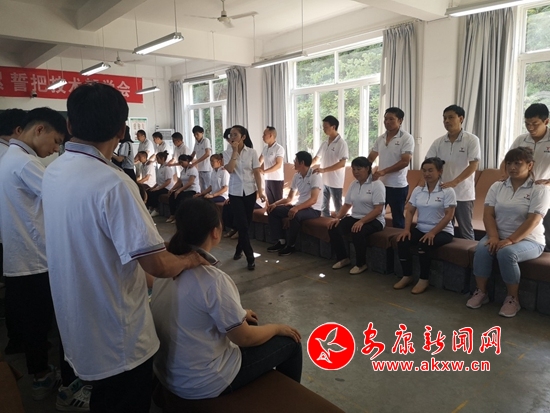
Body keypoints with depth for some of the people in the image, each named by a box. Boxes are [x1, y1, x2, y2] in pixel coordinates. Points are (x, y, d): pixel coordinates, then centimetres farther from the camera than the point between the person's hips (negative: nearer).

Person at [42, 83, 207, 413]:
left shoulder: (54, 172, -1)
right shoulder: (112, 183, -28)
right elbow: (157, 265, -30)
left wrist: (155, 242, 10)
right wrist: (187, 260, -8)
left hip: (79, 328, 8)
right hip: (118, 339, -7)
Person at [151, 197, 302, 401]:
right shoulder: (213, 279, -29)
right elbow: (244, 338, -18)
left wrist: (239, 314, 16)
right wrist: (277, 328, 0)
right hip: (204, 384, -7)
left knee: (247, 323, 26)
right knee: (289, 341, 7)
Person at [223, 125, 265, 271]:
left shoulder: (252, 152, -1)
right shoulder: (227, 153, -1)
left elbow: (257, 173, -2)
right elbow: (230, 169, -18)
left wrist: (260, 191, -8)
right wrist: (235, 151, -16)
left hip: (250, 192, 1)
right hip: (235, 192, -1)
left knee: (246, 223, 10)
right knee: (242, 224, -6)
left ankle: (239, 249, 33)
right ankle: (250, 257, 0)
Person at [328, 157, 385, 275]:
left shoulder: (377, 184, -12)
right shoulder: (353, 184, 9)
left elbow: (378, 209, -19)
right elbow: (347, 204, 13)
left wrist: (361, 221, -30)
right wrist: (337, 217, -6)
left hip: (374, 220, -6)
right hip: (355, 217, 7)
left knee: (358, 233, -36)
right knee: (333, 228, -15)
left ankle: (361, 264, -12)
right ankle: (343, 258, 3)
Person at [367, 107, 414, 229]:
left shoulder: (406, 138, -9)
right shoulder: (380, 138, 9)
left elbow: (405, 161, -18)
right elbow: (371, 158, 14)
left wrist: (383, 171, -24)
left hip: (398, 186, -6)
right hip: (380, 184, 6)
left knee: (397, 219, 6)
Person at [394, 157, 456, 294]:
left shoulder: (447, 191, -8)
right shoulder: (417, 190, 8)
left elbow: (449, 215, -15)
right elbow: (409, 211, 7)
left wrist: (433, 232, -24)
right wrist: (406, 229, -10)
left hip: (442, 231, -5)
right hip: (421, 229, 5)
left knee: (424, 245, -33)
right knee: (402, 241, -21)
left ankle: (424, 279, -12)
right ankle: (407, 276, -4)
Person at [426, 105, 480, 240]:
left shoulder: (471, 140, -6)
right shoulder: (438, 142, 5)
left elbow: (473, 165, -13)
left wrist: (454, 182, -24)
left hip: (463, 194, -4)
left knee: (465, 230, 6)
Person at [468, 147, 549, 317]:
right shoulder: (497, 187, 7)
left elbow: (533, 221, -16)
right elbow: (488, 214, 0)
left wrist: (510, 240, -26)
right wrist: (494, 237, -17)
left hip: (528, 240, -3)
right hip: (499, 236, 4)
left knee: (507, 253, -34)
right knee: (482, 249, -28)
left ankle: (513, 298, -15)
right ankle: (481, 292, -12)